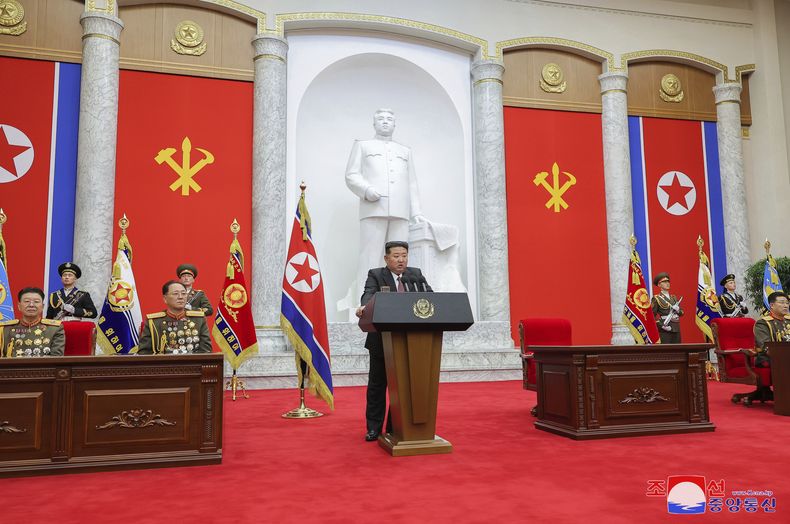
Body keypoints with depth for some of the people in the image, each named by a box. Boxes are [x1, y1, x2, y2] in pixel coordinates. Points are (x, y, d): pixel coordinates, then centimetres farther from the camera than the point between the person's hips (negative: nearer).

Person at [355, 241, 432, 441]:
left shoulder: (416, 275, 8)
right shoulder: (375, 275, -1)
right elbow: (369, 293, -19)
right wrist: (364, 306, -42)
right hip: (382, 340, -2)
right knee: (377, 384, 7)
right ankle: (374, 427, 18)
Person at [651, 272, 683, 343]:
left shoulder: (673, 297, 18)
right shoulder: (656, 298, -1)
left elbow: (681, 313, 18)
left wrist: (678, 310, -4)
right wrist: (661, 325, -16)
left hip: (676, 328, 6)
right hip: (665, 329, -6)